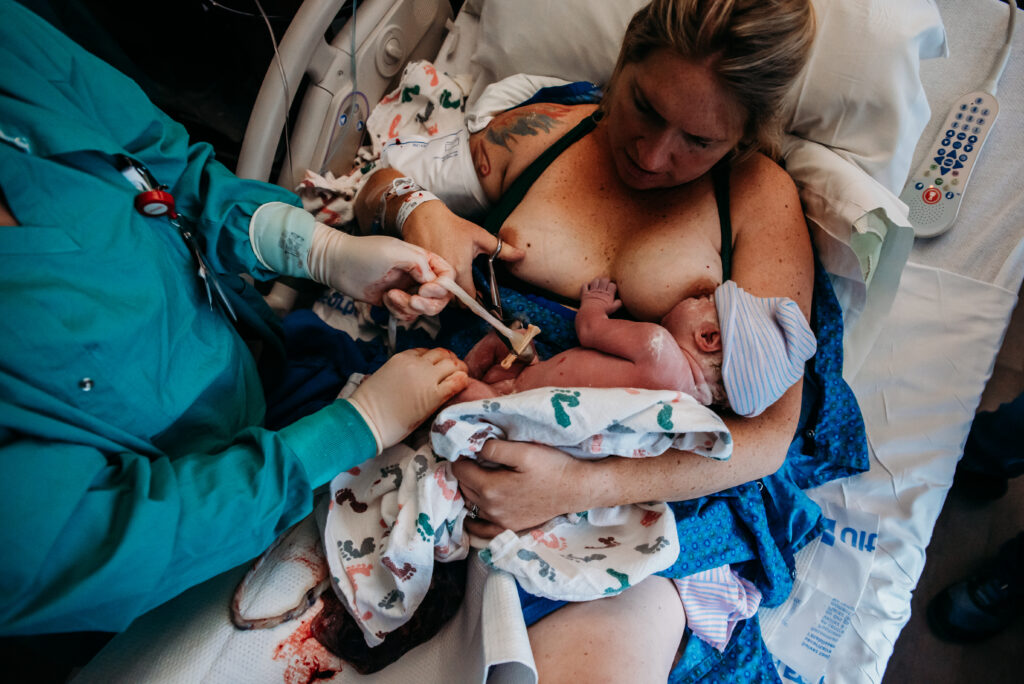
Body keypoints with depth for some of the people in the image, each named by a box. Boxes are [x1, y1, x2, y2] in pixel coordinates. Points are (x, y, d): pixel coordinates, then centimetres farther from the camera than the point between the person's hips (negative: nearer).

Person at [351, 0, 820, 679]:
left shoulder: (761, 198, 1)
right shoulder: (539, 133, 9)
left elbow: (768, 432, -7)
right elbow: (377, 186, 20)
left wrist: (583, 485, -20)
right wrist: (416, 208, -6)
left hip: (637, 500, -1)